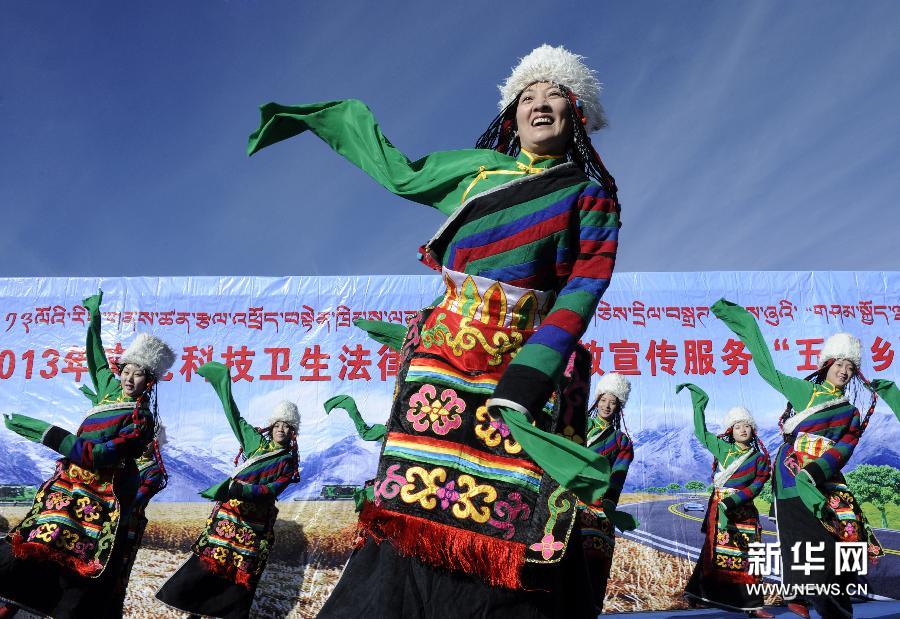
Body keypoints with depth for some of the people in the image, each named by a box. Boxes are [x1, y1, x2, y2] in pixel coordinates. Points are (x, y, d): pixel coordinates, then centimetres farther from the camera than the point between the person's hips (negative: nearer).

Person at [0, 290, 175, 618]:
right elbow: (96, 358, 32)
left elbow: (102, 456, -19)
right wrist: (95, 317, 39)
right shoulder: (111, 390, 13)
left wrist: (48, 433, -19)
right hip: (69, 489, 7)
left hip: (99, 501, -7)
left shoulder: (141, 419, -8)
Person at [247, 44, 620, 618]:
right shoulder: (476, 167, 16)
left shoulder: (592, 195, 7)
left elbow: (583, 288, -6)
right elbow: (399, 171, 30)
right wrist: (326, 116, 39)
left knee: (506, 523, -7)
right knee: (420, 513, -4)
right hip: (446, 353, 2)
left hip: (529, 361, -2)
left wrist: (529, 375, -20)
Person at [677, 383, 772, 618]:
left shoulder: (759, 458, 5)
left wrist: (732, 502, -17)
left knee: (746, 556, -2)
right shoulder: (722, 448, 8)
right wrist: (699, 404, 14)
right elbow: (701, 432, 16)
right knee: (717, 552, -2)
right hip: (718, 508, 0)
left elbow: (756, 486, -4)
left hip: (744, 510, 0)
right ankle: (713, 596, 2)